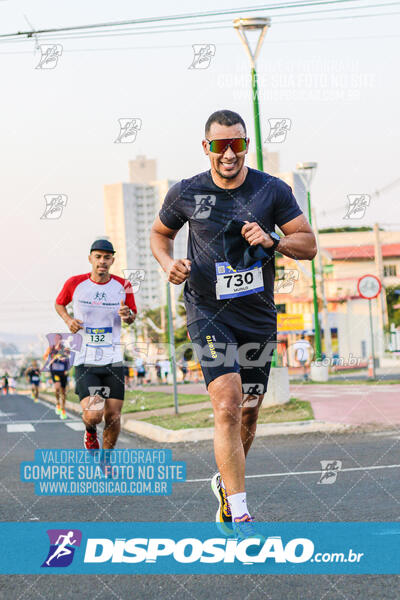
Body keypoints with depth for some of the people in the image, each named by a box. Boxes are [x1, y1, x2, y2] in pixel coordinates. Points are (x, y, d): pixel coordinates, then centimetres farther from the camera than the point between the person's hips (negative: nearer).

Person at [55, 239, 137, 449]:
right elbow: (59, 303, 16)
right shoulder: (75, 283, -3)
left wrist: (127, 315, -10)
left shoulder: (123, 286, 1)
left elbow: (132, 317, 14)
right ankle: (90, 432, 21)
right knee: (93, 415, -16)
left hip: (113, 360, 2)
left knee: (113, 418, 0)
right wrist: (68, 320, -4)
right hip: (85, 361, -2)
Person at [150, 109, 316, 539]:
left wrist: (272, 240, -17)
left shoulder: (272, 190, 0)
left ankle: (226, 483, 41)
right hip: (208, 313, -3)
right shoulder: (186, 194, -2)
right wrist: (168, 263, -6)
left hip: (258, 317, 3)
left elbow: (309, 244, 2)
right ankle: (239, 517, -18)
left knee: (249, 412, 13)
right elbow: (160, 233, 15)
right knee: (227, 406, -19)